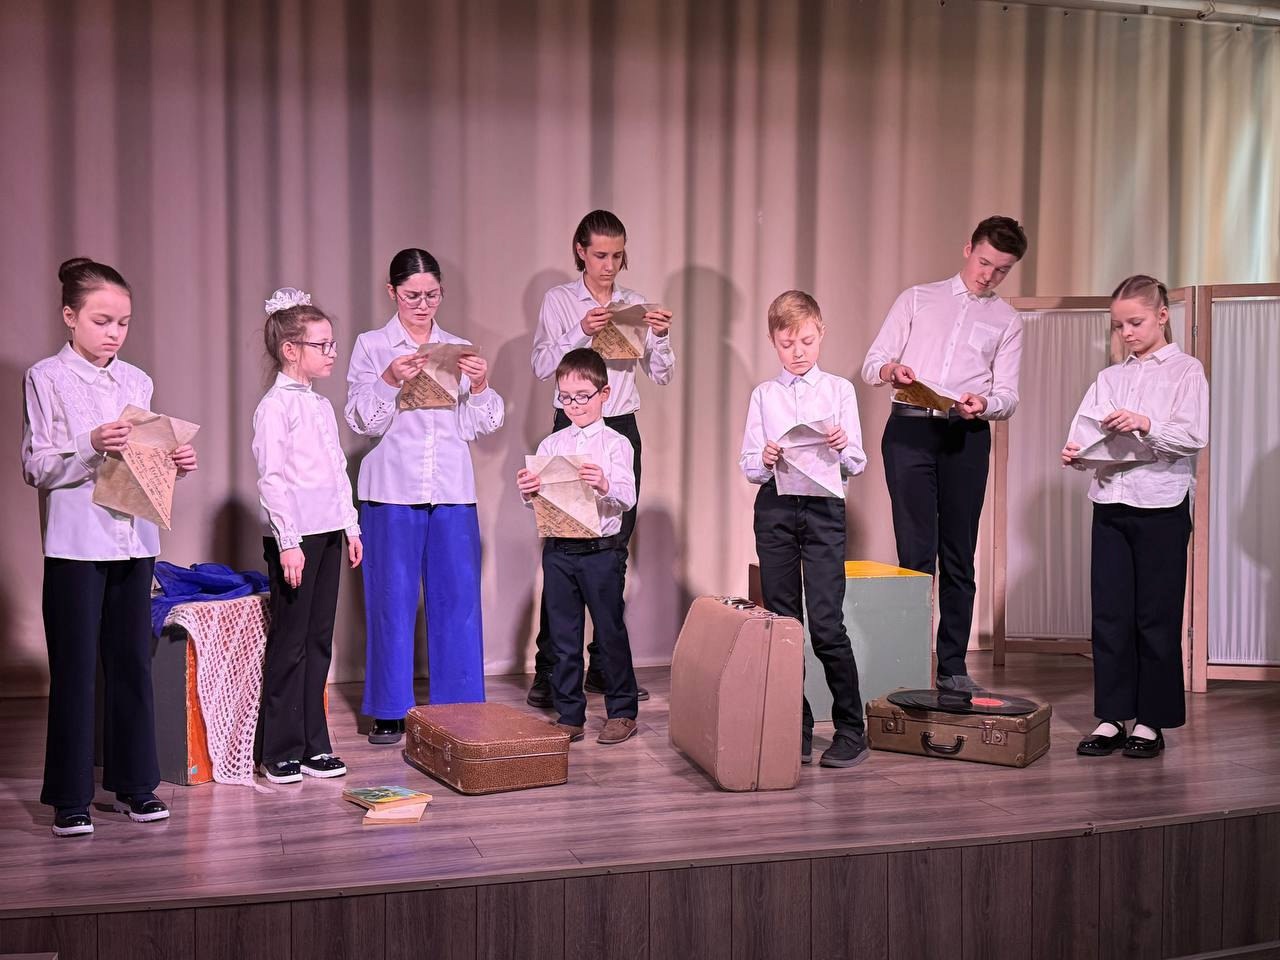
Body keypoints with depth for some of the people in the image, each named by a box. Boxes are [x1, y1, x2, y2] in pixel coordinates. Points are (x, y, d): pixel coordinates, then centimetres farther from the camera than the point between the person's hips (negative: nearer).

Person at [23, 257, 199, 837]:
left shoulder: (137, 381, 11)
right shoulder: (46, 378, -3)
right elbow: (36, 467, -7)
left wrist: (175, 464, -3)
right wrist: (91, 447, -21)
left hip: (134, 538, 5)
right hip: (76, 542, -5)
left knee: (133, 662, 10)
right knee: (74, 669, 1)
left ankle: (133, 783, 21)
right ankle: (69, 797, 11)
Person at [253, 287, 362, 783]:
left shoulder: (322, 406, 14)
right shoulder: (275, 406, -10)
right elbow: (271, 479, -15)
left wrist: (351, 527, 17)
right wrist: (288, 542, -19)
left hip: (327, 533, 8)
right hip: (293, 536, -8)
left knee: (319, 640, 10)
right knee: (289, 644, -1)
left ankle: (313, 746, 17)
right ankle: (282, 753, 8)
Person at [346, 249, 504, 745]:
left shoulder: (459, 349, 12)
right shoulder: (371, 346, 4)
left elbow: (483, 425, 9)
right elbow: (362, 421, -3)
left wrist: (480, 386, -10)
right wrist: (389, 381, -19)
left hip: (452, 490, 2)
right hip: (392, 490, -2)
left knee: (458, 597, 4)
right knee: (392, 599, 3)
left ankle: (459, 708, 14)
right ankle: (389, 711, 13)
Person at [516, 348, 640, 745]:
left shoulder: (616, 444, -2)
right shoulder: (550, 445, 9)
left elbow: (627, 499, -11)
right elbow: (536, 499, 8)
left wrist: (605, 485, -31)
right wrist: (528, 491, -14)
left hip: (602, 550, -3)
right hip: (558, 549, 4)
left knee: (610, 631, 5)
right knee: (562, 635, 8)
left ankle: (622, 711, 18)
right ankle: (569, 716, 17)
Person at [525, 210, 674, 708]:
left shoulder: (636, 304, 11)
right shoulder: (559, 300, 2)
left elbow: (662, 374, 9)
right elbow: (542, 366, -7)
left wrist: (661, 336, -9)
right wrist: (580, 332, -19)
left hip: (622, 428, 4)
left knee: (616, 548, 5)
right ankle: (547, 671, -4)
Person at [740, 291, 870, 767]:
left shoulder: (839, 390, 6)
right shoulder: (764, 395, 9)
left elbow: (857, 464, 4)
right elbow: (748, 466, 6)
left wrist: (842, 448, -17)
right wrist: (765, 461, -15)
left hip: (824, 508, -2)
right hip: (774, 508, 2)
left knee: (826, 624, -8)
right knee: (782, 622, 5)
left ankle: (851, 730, 2)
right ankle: (795, 729, 14)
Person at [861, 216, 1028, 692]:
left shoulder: (1007, 321, 16)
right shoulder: (917, 299, 14)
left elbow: (1008, 395, 7)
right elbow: (872, 364, 8)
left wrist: (984, 403, -17)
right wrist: (891, 370, -16)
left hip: (966, 435, 2)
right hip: (909, 429, -1)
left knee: (958, 555, 3)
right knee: (916, 549, -6)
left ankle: (952, 666, 9)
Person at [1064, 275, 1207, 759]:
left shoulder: (1186, 371, 0)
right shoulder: (1109, 378, 14)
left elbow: (1193, 437, -12)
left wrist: (1145, 425, -25)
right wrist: (1077, 455, -16)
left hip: (1161, 505, -4)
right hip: (1110, 502, 4)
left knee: (1156, 615, 2)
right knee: (1109, 614, 4)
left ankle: (1151, 721, 10)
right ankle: (1111, 717, 12)